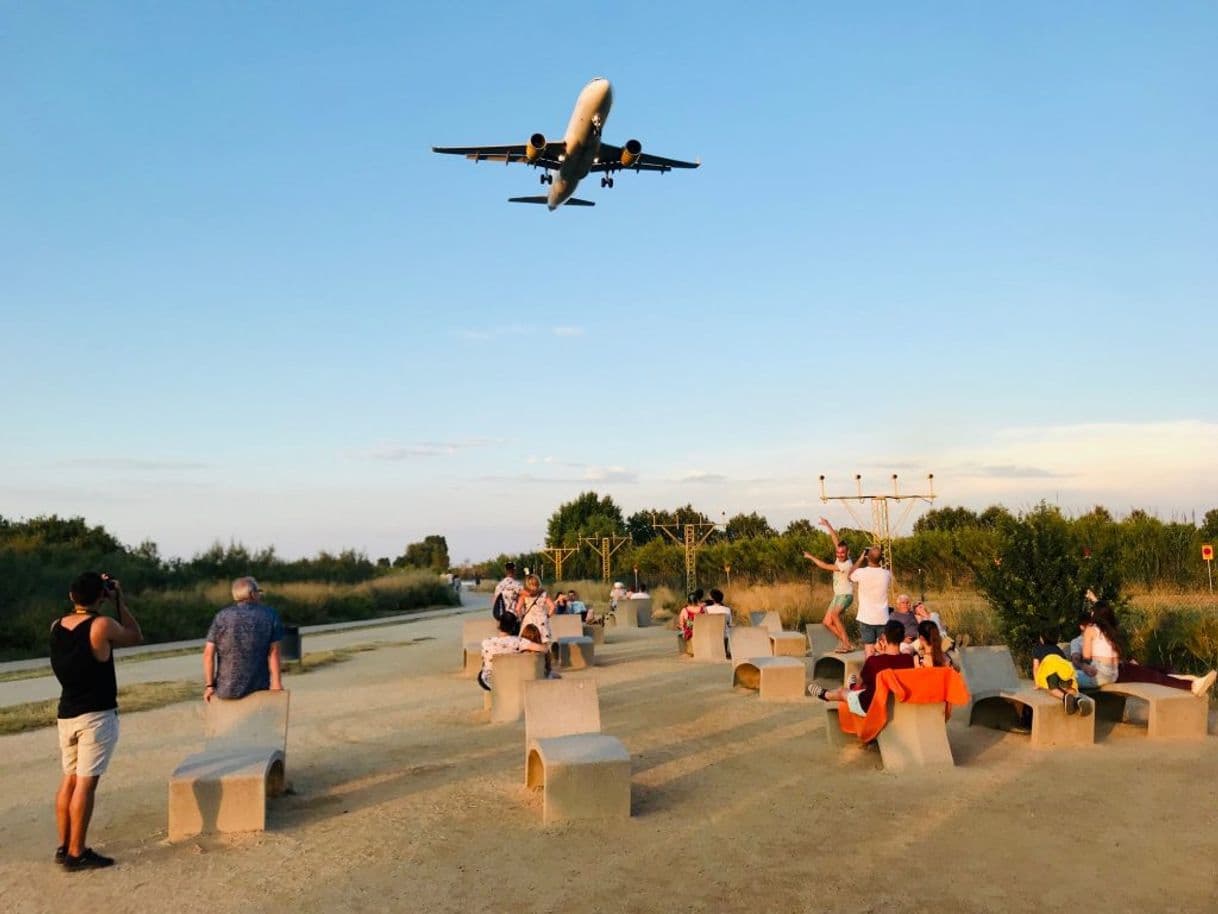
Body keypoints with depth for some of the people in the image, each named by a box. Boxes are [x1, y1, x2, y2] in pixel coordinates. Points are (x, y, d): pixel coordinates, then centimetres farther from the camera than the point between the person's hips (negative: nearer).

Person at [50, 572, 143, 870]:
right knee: (86, 783, -2)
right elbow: (135, 636, 1)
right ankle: (77, 853, 2)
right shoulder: (102, 625, -16)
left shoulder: (56, 626, 3)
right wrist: (120, 601, 3)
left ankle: (64, 846, 21)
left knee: (69, 779, 15)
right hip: (96, 716, -7)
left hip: (66, 715, 7)